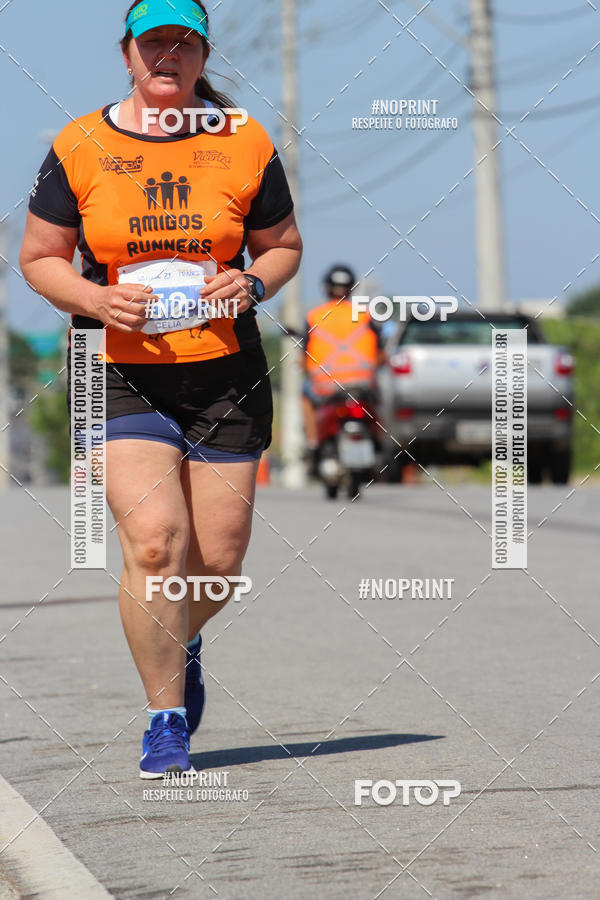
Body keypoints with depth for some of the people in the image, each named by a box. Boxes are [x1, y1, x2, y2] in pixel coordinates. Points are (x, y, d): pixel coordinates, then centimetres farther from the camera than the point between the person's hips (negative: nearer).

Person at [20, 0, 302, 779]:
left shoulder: (245, 145, 3)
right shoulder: (80, 148, 0)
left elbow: (282, 245, 14)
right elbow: (39, 257, 6)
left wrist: (252, 284, -8)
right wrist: (99, 299, -13)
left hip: (224, 370, 2)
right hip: (120, 371, -2)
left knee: (218, 561, 4)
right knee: (153, 541, -17)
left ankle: (182, 643, 39)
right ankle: (166, 720, -2)